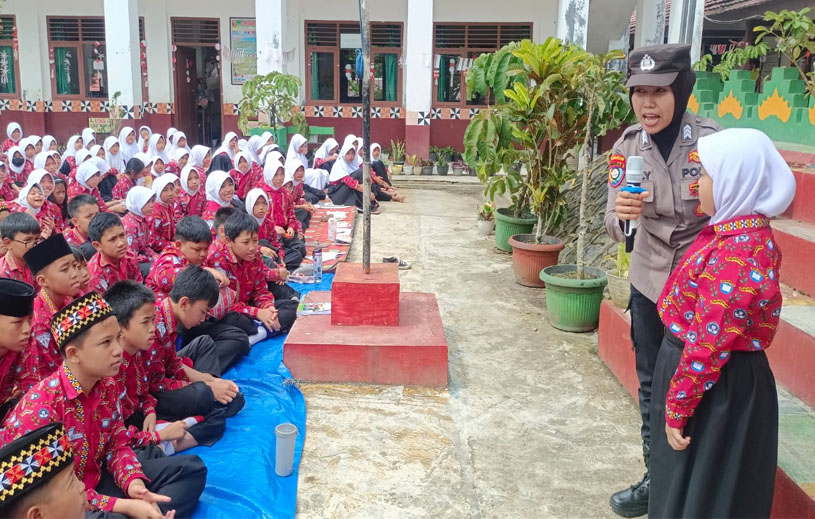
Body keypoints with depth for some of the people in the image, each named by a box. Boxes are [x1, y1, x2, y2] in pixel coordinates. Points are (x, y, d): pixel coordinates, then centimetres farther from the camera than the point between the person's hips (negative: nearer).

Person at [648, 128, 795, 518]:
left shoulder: (736, 254, -29)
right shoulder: (746, 233, 1)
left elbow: (709, 343, -26)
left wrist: (678, 407, -20)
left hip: (715, 387, -9)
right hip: (723, 376, 9)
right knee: (685, 480, 26)